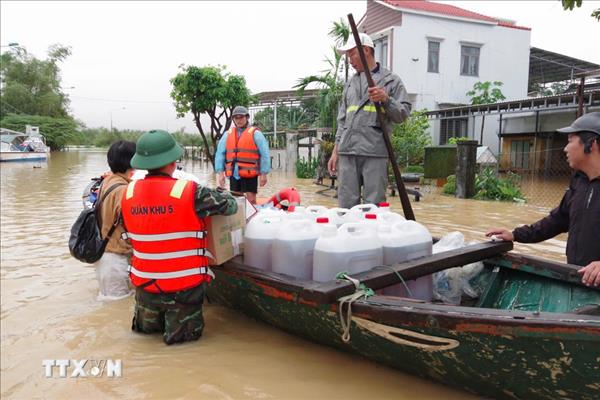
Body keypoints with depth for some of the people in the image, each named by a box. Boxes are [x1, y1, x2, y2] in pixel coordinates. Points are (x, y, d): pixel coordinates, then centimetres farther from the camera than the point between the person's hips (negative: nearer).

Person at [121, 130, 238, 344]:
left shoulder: (128, 193, -5)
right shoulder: (191, 192, -20)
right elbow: (231, 205, -9)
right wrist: (221, 193, 14)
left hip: (143, 284, 5)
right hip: (185, 286, -5)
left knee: (146, 327, 31)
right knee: (185, 334, 17)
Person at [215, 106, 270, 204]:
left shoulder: (255, 134, 1)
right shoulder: (227, 134, 13)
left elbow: (264, 154, -2)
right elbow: (220, 154, 10)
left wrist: (263, 174, -7)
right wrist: (220, 172, 1)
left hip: (249, 173, -4)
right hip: (233, 174, 4)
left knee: (251, 200, -6)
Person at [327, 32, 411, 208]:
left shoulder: (391, 80, 8)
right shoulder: (350, 83, 22)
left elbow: (403, 114, 3)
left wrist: (386, 100, -15)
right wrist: (335, 151, 16)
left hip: (375, 152, -4)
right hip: (347, 152, 5)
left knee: (373, 206, -5)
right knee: (346, 205, 3)